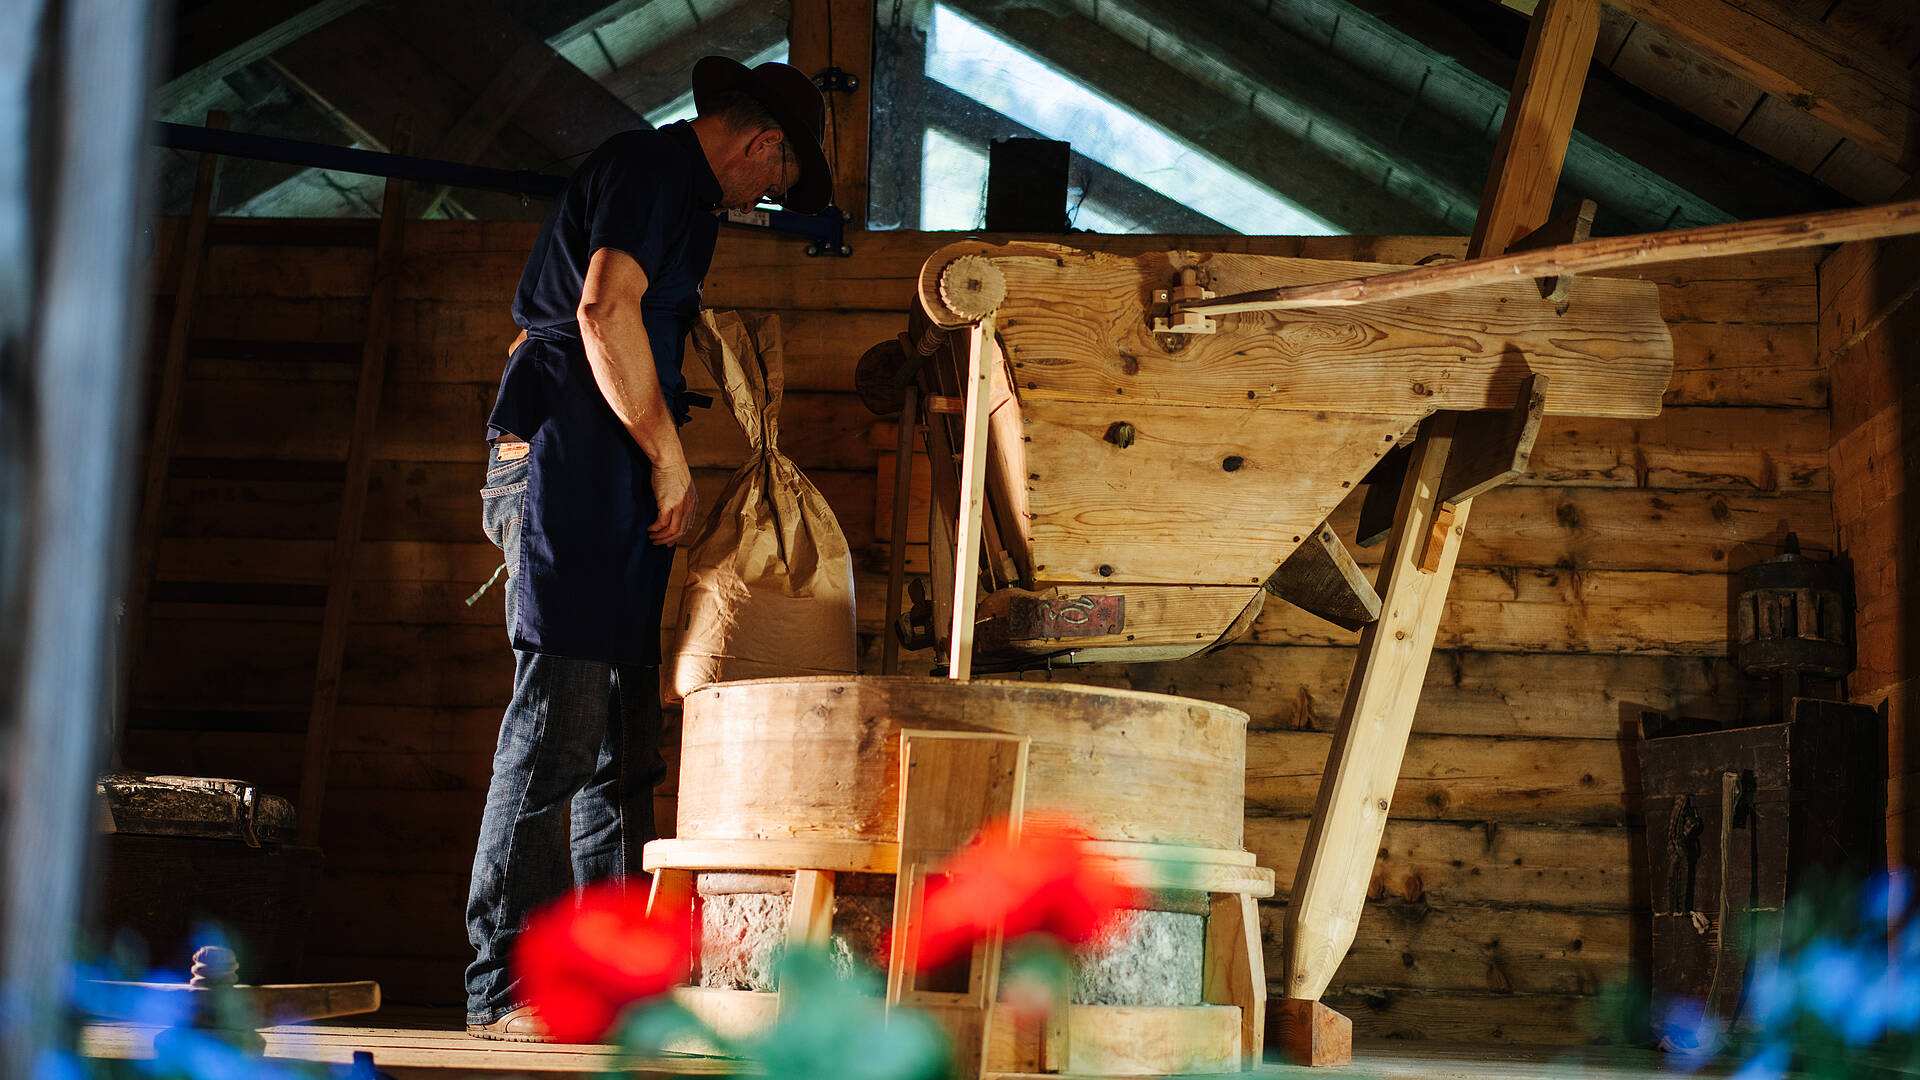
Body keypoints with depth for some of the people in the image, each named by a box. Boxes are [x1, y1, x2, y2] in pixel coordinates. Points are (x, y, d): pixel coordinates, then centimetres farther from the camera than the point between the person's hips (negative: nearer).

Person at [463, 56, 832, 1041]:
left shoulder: (646, 169, 27)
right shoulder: (660, 168, -5)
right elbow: (605, 310, -18)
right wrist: (670, 459, -13)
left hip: (605, 481, 11)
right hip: (573, 461, -11)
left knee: (621, 737, 7)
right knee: (561, 714, -14)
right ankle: (506, 988, -14)